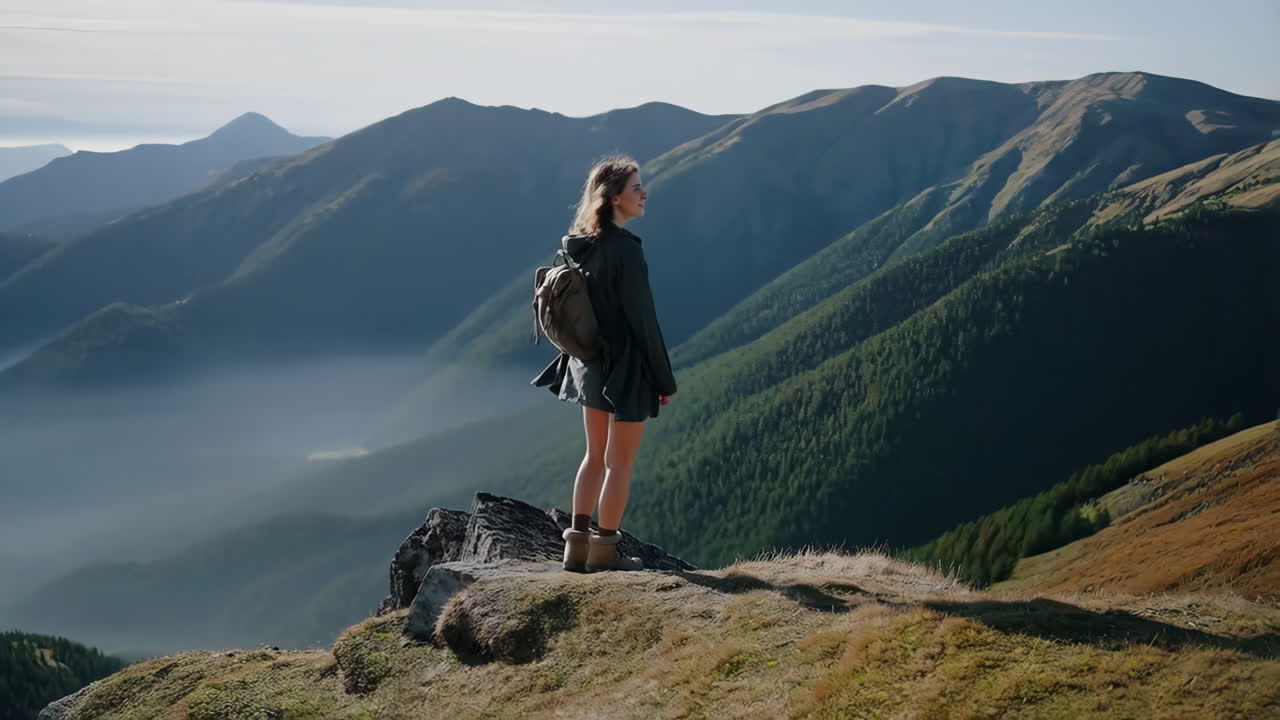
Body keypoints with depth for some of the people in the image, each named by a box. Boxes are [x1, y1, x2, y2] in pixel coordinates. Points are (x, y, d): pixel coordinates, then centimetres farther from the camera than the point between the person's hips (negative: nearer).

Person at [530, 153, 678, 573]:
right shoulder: (624, 250, -21)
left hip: (591, 364, 8)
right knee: (620, 463, 5)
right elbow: (642, 319, -18)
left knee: (596, 455, 18)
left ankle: (577, 545, 20)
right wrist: (665, 380, -11)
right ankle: (604, 551, 14)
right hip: (626, 368, -8)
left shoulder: (580, 245, 3)